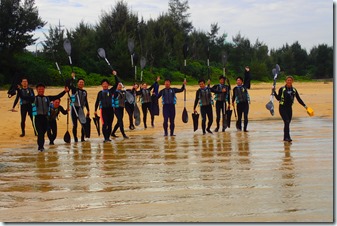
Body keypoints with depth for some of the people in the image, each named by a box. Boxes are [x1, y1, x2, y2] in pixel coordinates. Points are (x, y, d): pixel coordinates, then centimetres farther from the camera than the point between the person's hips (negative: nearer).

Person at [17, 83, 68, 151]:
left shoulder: (47, 98, 11)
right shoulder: (34, 98, 2)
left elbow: (58, 96, 13)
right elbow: (23, 97, -1)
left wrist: (65, 91, 7)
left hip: (45, 117, 3)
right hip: (37, 117, -3)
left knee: (43, 132, 9)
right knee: (40, 132, -8)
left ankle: (40, 145, 24)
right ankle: (41, 146, -4)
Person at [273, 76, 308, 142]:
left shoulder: (294, 90, 5)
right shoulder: (282, 89, -6)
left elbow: (299, 99, 8)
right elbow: (278, 98, -4)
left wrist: (304, 105, 1)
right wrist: (274, 92, -14)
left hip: (289, 108, 4)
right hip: (282, 108, -4)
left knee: (287, 123, 7)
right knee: (287, 122, -18)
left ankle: (285, 137, 18)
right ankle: (287, 137, -19)